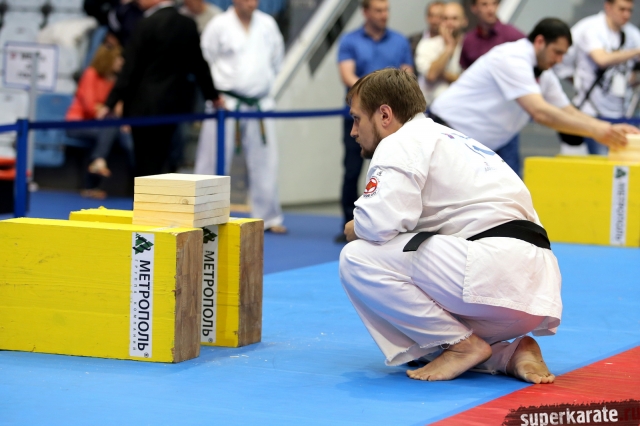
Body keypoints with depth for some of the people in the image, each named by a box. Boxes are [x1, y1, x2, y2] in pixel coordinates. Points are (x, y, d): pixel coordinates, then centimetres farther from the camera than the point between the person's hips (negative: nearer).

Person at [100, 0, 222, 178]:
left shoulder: (146, 25, -13)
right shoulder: (188, 25, 4)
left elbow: (130, 69, -13)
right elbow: (199, 65, 12)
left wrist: (110, 103, -9)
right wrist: (213, 95, 27)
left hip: (145, 104, -6)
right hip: (177, 102, 6)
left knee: (146, 165, -1)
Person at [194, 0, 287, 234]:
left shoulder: (267, 24, 4)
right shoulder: (219, 25, -8)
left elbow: (277, 57, 15)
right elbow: (205, 59, -4)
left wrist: (266, 82, 12)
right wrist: (215, 94, -3)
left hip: (259, 105, 4)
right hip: (226, 104, -4)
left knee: (265, 161, 7)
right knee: (212, 161, -1)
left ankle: (268, 217, 17)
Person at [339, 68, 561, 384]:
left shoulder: (402, 143, -2)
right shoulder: (449, 139, 28)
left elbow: (381, 223, -16)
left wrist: (354, 229, 6)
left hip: (498, 270, -10)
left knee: (358, 259, -10)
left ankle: (462, 345, -7)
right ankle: (510, 355, 6)